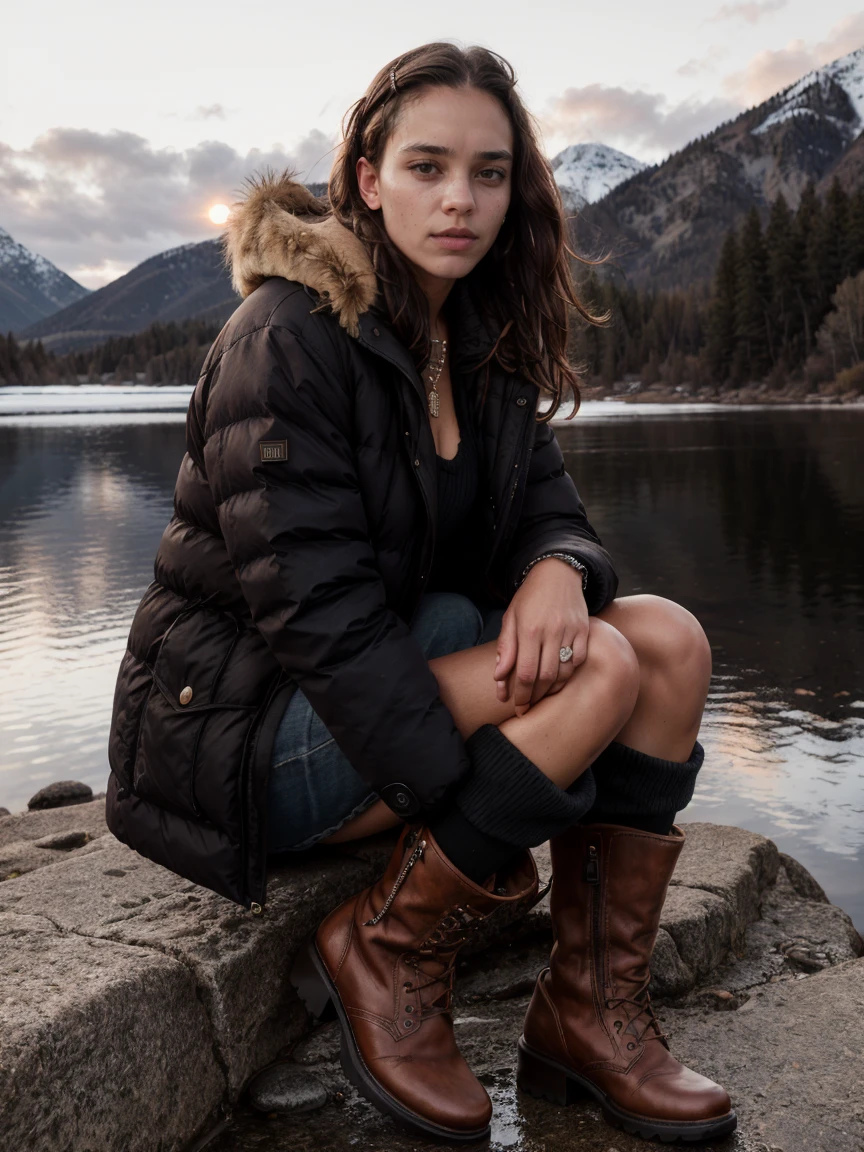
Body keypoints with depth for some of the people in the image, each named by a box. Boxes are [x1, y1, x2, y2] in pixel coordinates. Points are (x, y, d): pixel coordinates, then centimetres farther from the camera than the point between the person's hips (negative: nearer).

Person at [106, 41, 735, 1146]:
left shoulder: (482, 343, 7)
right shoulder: (287, 337, -17)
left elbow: (549, 510, 6)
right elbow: (318, 605, -25)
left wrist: (558, 568, -21)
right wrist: (484, 818, -28)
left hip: (396, 670, 7)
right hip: (240, 732, -7)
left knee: (670, 639, -10)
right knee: (597, 670, -24)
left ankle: (592, 1009, -5)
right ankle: (382, 953, -8)